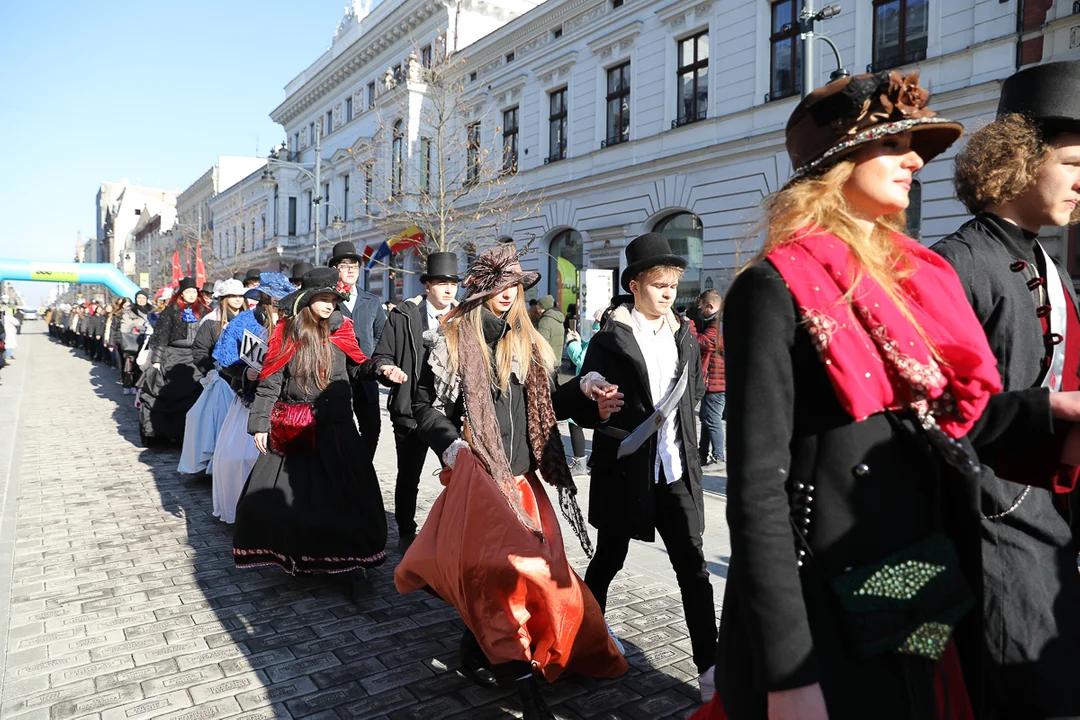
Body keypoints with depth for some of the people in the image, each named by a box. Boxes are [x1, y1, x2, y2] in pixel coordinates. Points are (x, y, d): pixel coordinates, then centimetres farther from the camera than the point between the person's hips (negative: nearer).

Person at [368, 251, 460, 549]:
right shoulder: (403, 315, 2)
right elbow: (382, 356, 4)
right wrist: (388, 368, -17)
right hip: (411, 409, -1)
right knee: (408, 477, 11)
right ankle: (406, 533, 29)